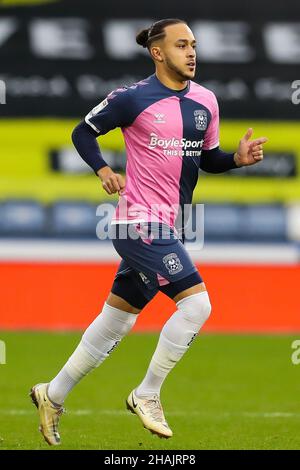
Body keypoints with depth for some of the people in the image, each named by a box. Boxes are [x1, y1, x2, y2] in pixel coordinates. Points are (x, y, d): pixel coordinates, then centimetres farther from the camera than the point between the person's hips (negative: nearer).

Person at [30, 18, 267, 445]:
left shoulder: (206, 101, 10)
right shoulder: (132, 99, -8)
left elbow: (208, 158, 19)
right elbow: (83, 132, 3)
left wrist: (238, 158, -1)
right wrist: (103, 170, -13)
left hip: (170, 229, 7)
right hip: (141, 221, -7)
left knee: (116, 322, 13)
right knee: (197, 302, -17)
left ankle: (53, 394, 25)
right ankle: (147, 395, -5)